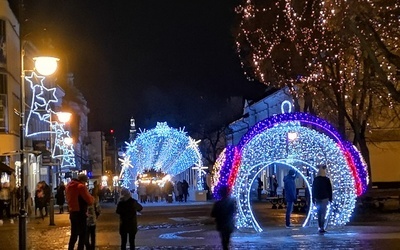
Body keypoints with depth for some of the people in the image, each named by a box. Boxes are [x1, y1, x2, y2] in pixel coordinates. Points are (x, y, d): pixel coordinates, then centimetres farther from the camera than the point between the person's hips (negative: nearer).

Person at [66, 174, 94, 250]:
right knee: (82, 235, 0)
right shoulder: (81, 186, -16)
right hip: (80, 213, -8)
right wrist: (93, 198, 5)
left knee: (74, 234, 18)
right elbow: (90, 201, -15)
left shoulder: (69, 186, 9)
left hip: (72, 212, 8)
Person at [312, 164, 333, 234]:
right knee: (323, 214, -6)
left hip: (317, 199, 4)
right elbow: (330, 190, -4)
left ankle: (320, 227, 17)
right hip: (324, 199, -4)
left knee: (319, 213, 13)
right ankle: (322, 228, -12)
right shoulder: (327, 180, -7)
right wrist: (330, 199, 4)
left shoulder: (315, 179, 3)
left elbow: (313, 190, 7)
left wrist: (313, 199, 13)